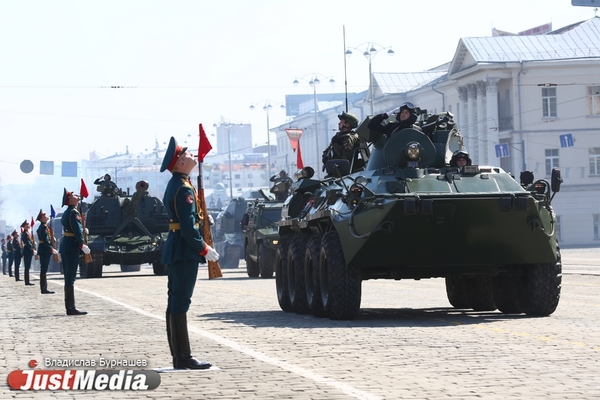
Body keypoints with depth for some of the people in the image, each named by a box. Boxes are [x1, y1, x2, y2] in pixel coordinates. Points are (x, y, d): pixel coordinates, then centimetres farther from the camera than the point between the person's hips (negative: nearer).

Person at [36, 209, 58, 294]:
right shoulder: (43, 227, -15)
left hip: (43, 251, 10)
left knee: (44, 270, 11)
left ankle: (44, 288, 15)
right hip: (45, 251, -10)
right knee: (44, 270, -9)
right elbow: (45, 240, -21)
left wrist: (51, 248, 15)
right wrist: (51, 249, -19)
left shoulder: (43, 226, 17)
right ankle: (44, 288, -9)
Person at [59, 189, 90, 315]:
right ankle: (71, 308, -9)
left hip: (65, 245, 10)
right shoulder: (74, 212, -13)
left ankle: (68, 306, 14)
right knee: (71, 278, -9)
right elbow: (77, 230, -19)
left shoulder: (66, 213, 16)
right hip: (72, 246, -10)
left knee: (68, 277, 11)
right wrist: (82, 245, -18)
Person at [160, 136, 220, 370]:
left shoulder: (174, 185, 16)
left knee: (176, 302, 11)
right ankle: (183, 358, -8)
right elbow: (188, 227, -21)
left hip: (175, 251, 11)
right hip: (185, 251, -11)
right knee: (180, 302, -9)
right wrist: (204, 249, -14)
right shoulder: (183, 189, -16)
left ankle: (179, 356, 16)